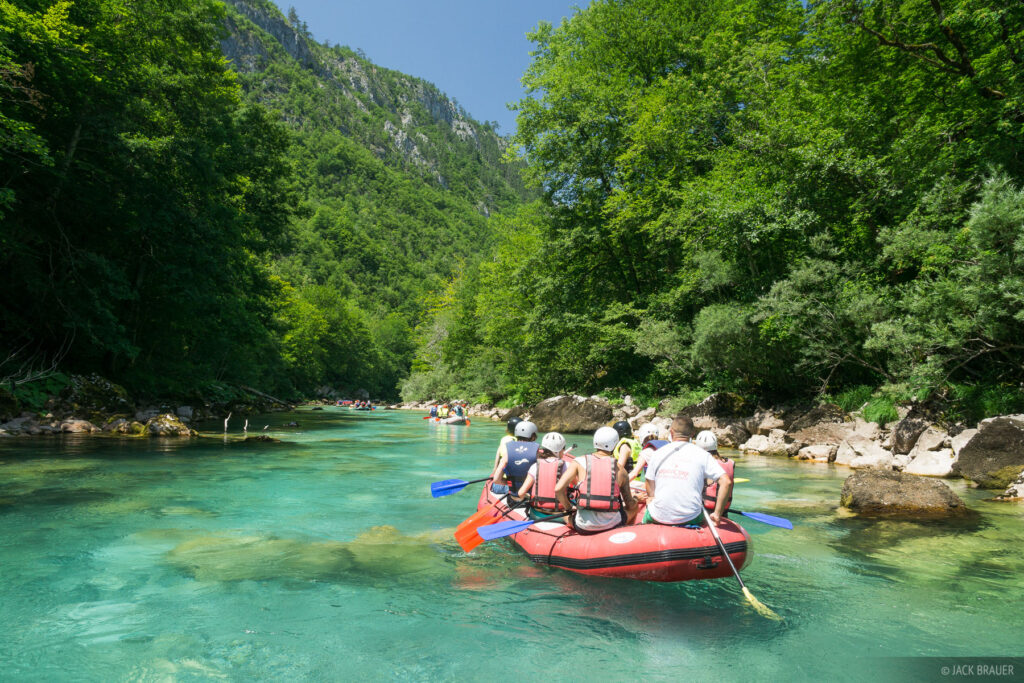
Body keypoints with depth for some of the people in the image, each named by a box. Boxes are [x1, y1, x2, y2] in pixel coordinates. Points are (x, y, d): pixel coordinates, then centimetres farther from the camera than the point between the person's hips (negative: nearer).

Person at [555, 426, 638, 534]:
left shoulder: (579, 462, -1)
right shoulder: (620, 469, 0)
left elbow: (558, 490, -9)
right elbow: (630, 505, 6)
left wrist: (569, 508, 9)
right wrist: (637, 498, 29)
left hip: (583, 527, 0)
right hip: (612, 525, 0)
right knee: (635, 506, 30)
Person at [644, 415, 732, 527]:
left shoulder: (657, 453, 3)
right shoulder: (702, 454, -2)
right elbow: (727, 482, -9)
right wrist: (717, 514, -3)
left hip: (658, 517, 1)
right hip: (690, 519, -1)